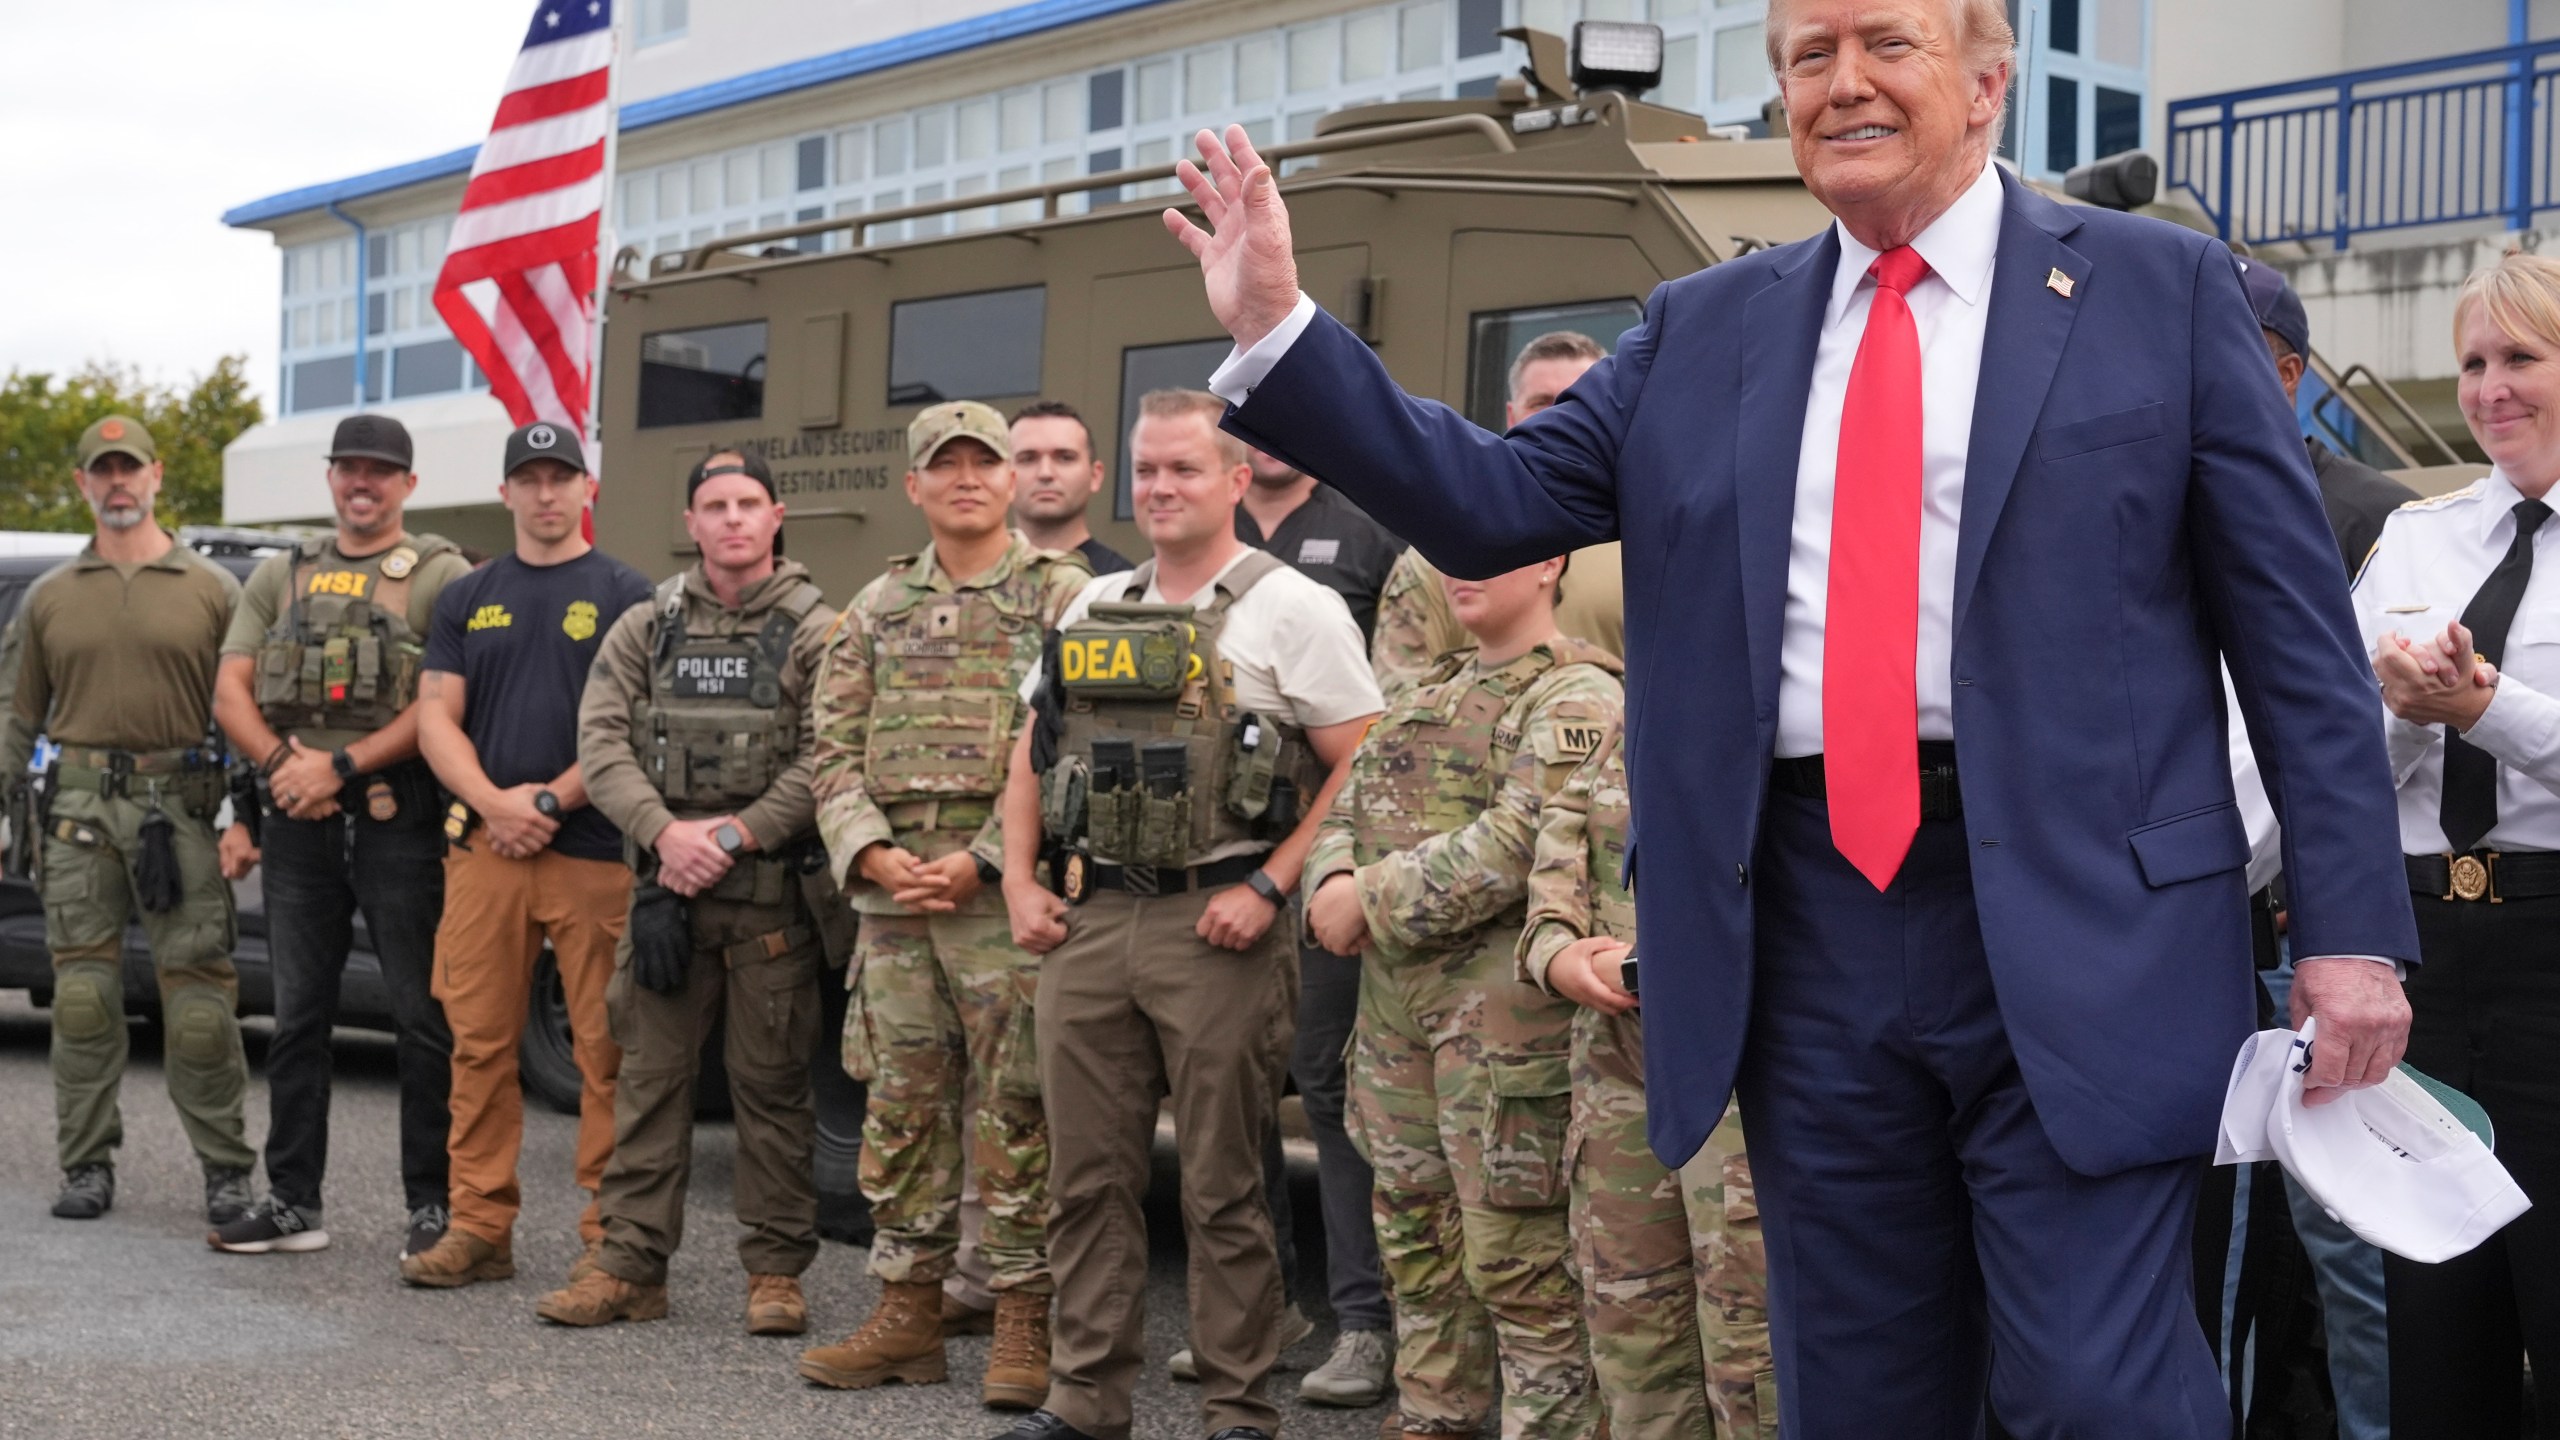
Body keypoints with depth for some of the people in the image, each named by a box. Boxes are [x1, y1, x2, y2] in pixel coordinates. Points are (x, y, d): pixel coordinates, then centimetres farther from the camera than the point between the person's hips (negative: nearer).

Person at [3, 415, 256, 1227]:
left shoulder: (211, 590, 7)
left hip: (180, 804, -2)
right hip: (77, 806, 2)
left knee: (199, 994, -4)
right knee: (83, 993, 3)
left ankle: (226, 1168, 2)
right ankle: (88, 1165, 11)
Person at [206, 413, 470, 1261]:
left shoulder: (442, 576, 0)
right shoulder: (280, 576, 16)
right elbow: (230, 691, 9)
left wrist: (341, 765, -15)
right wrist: (282, 764, -8)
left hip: (399, 816, -5)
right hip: (296, 818, 5)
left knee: (422, 1017, -2)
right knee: (297, 1015, 9)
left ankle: (432, 1206, 4)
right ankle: (293, 1202, 16)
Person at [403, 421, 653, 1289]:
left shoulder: (623, 595, 5)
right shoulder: (467, 600, 17)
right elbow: (436, 718, 10)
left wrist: (551, 801, -11)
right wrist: (492, 802, -6)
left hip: (595, 850, -4)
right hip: (483, 849, 4)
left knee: (605, 1051, -3)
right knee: (479, 1043, 4)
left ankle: (607, 1237, 3)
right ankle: (479, 1228, 11)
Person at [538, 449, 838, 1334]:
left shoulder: (815, 632, 1)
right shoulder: (645, 629, 11)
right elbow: (601, 740, 2)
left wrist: (735, 834, -16)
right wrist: (665, 830, -13)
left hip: (774, 895, -3)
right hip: (663, 887, 3)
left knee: (772, 1085, 3)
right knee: (649, 1077, 5)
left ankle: (775, 1271, 12)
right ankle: (631, 1266, 11)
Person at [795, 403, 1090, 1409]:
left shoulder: (1062, 597, 0)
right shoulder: (875, 611, 15)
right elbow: (835, 748, 12)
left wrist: (979, 860, -14)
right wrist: (875, 855, -5)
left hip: (1006, 890, -5)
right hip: (892, 897, 5)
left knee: (1015, 1110, -2)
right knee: (900, 1107, 9)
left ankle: (1025, 1322, 5)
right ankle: (908, 1310, 17)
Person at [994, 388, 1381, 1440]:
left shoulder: (1292, 610, -4)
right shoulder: (1092, 609, 14)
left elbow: (1362, 768, -8)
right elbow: (1033, 755, 22)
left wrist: (1268, 889, -14)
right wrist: (1020, 881, 9)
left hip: (1214, 929, -6)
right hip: (1086, 922, 6)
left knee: (1222, 1187, 0)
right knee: (1087, 1178, 10)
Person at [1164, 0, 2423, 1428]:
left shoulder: (2161, 289, 4)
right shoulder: (1704, 330, 14)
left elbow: (2296, 629, 2)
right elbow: (1493, 503, 9)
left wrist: (2351, 927, -4)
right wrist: (1278, 329, 0)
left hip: (2074, 922, -3)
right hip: (1807, 924, 4)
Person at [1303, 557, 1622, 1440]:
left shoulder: (1576, 697, -9)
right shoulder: (1434, 693, 20)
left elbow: (1518, 841, -21)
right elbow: (1349, 805, 18)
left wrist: (1373, 901, -16)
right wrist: (1333, 882, -5)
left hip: (1504, 1002, -9)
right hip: (1396, 996, 9)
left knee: (1514, 1252, -5)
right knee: (1416, 1233, 16)